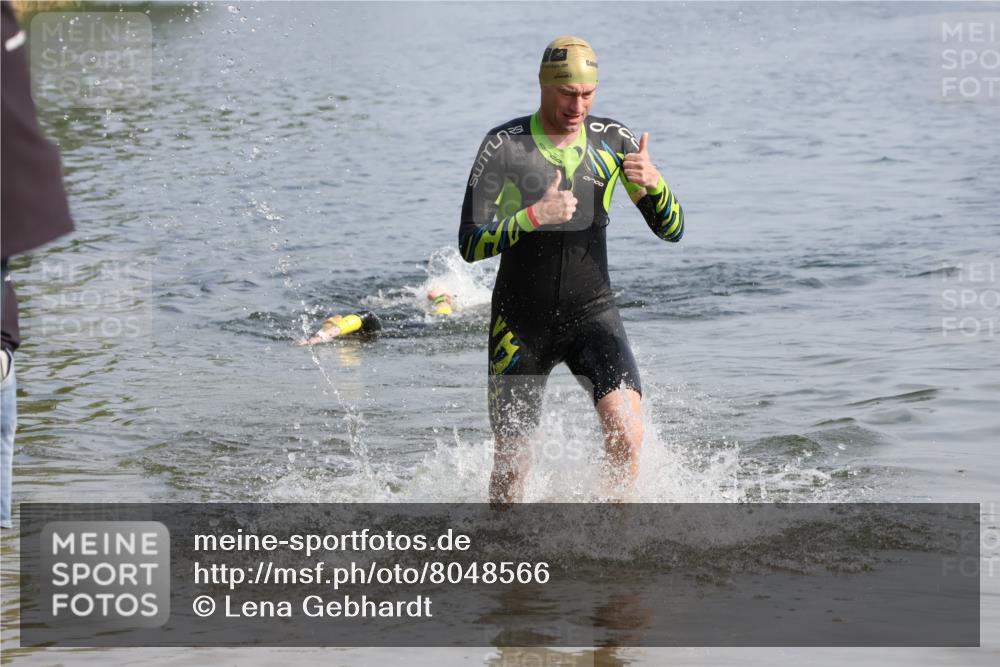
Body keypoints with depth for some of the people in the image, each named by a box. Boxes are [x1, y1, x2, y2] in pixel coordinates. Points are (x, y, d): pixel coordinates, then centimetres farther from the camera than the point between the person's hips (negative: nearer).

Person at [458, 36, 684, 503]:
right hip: (520, 323, -1)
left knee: (626, 432, -22)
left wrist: (653, 183, -21)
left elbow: (672, 229, 0)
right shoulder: (504, 146, -12)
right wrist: (535, 215, -32)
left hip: (592, 314, 1)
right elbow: (470, 245, -17)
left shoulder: (612, 141, -2)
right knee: (511, 468, 4)